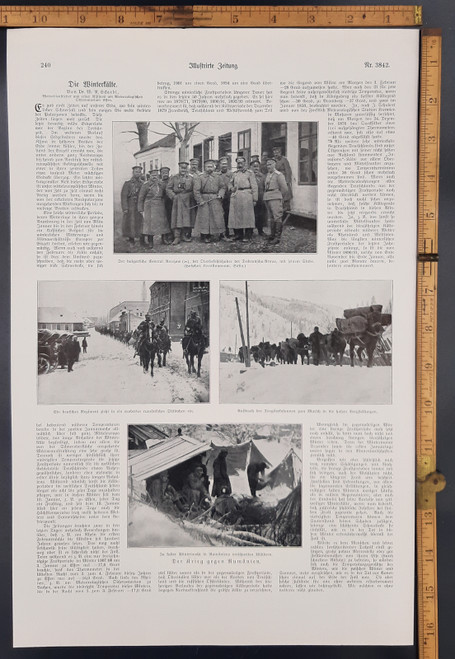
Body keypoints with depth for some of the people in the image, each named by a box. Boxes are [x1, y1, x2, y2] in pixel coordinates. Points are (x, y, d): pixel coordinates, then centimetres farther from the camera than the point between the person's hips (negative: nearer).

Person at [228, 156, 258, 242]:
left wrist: (255, 199, -8)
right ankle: (238, 234, 15)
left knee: (246, 215, -5)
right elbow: (230, 184, 27)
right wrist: (232, 188, 3)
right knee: (235, 215, 5)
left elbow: (254, 187, -2)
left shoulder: (249, 173, 2)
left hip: (246, 197, -5)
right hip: (235, 196, 5)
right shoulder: (234, 174, 17)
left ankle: (247, 236, 0)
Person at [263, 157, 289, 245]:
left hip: (275, 198, -7)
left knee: (277, 217, -10)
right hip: (267, 198, 7)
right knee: (271, 218, 10)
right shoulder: (267, 175, 16)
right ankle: (272, 235, 16)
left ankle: (278, 237, -11)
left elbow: (284, 189, -4)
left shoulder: (278, 175, -5)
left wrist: (280, 197, 6)